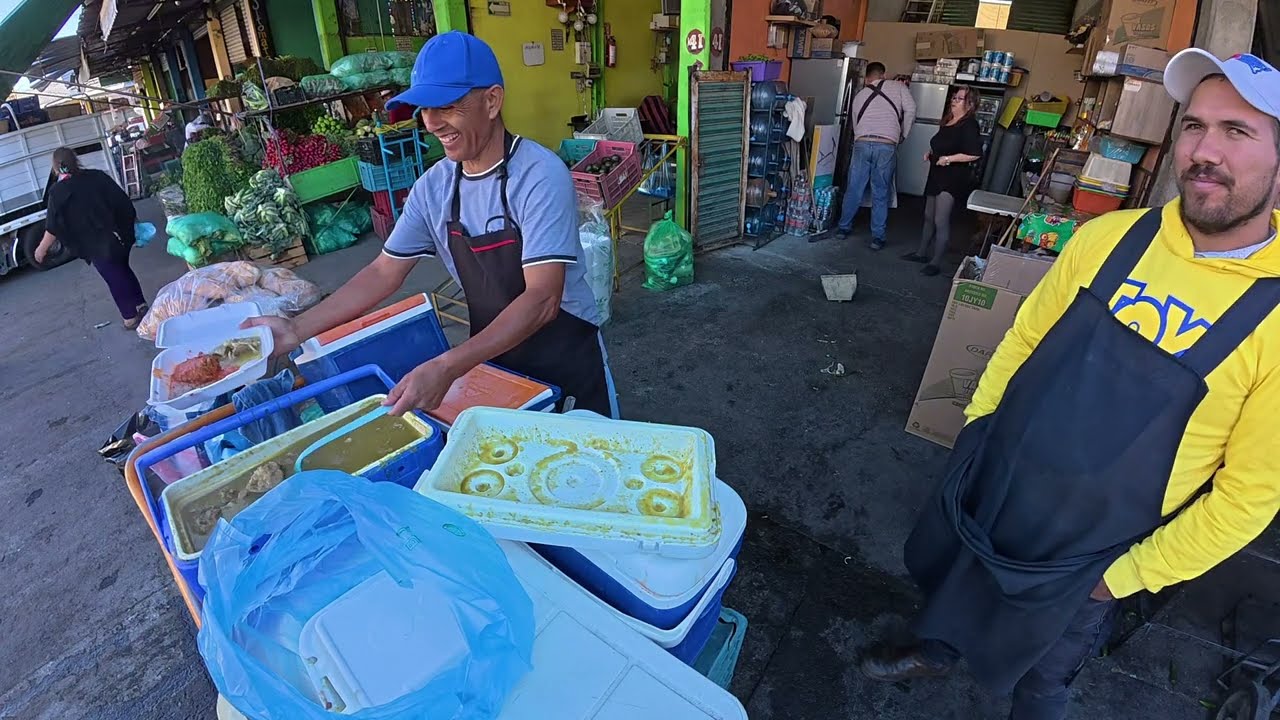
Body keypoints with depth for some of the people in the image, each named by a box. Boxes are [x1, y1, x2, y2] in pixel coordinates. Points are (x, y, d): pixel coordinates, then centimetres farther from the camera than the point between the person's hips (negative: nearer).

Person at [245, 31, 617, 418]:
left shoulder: (540, 175, -23)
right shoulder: (433, 186, -5)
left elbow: (542, 300, -30)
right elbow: (384, 271, 3)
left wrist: (447, 367, -38)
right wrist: (298, 328, -6)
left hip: (566, 360, -5)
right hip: (491, 359, 5)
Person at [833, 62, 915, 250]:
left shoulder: (859, 95, 22)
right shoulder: (898, 86, 13)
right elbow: (910, 109, 2)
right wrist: (903, 135, 14)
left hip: (862, 143, 2)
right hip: (887, 146, -2)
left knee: (854, 189, 12)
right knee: (881, 193, 5)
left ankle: (843, 228, 23)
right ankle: (877, 237, 8)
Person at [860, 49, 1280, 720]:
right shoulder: (1110, 236, -10)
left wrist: (1129, 575, -10)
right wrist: (976, 423, 5)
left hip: (1085, 558, -3)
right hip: (985, 487, 4)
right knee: (949, 588, 30)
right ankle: (934, 652, 62)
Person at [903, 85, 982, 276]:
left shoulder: (969, 125, -13)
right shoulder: (947, 121, 13)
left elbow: (975, 154, -22)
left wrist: (948, 159, -21)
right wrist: (930, 153, 11)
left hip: (953, 177, -9)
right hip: (937, 174, 9)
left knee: (940, 220, -11)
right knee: (929, 216, 16)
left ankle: (936, 262, -5)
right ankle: (922, 253, 29)